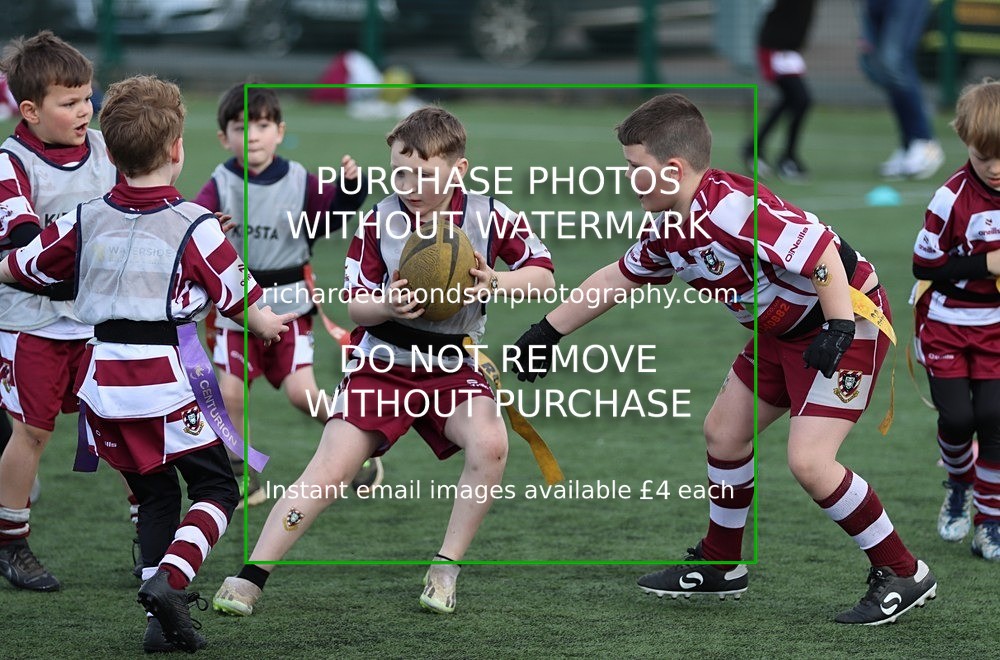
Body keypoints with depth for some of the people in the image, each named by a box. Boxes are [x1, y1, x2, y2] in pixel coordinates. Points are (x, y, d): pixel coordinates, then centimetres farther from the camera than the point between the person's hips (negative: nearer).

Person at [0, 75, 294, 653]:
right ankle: (170, 578, -16)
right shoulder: (195, 226, -8)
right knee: (216, 487, 7)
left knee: (154, 494, 16)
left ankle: (165, 617, 9)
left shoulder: (86, 220, 4)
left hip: (104, 378, 4)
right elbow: (236, 297, 3)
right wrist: (263, 322, 24)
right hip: (169, 378, -4)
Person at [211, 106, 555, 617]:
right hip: (382, 362, 0)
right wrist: (386, 306, -26)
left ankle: (446, 568, -11)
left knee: (490, 442, -28)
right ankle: (251, 577, -10)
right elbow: (353, 303, -3)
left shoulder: (489, 217, -10)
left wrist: (496, 284, -23)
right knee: (330, 470, -14)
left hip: (452, 369, 0)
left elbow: (543, 275, -3)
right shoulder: (380, 221, -9)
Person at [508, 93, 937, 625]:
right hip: (781, 329, 10)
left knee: (808, 461, -18)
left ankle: (903, 575, -5)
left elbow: (821, 250, -31)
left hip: (849, 315, -10)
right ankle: (719, 566, 34)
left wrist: (839, 329, -33)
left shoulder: (731, 208, -30)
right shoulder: (669, 233, 1)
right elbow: (617, 279, 18)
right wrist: (546, 332, 22)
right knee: (723, 433, 16)